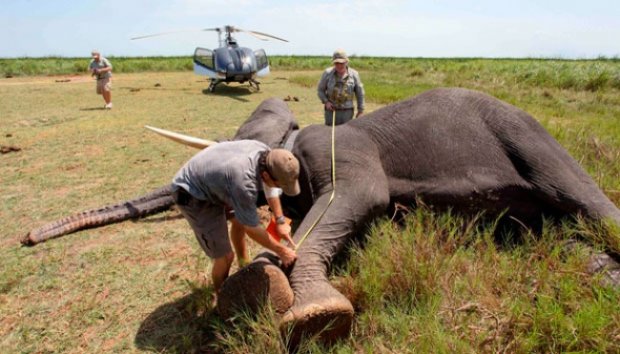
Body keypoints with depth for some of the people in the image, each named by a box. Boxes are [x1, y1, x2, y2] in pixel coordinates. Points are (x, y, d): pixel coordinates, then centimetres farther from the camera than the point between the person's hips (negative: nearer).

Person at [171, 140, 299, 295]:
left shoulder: (266, 153, -18)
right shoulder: (244, 183, -39)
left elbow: (270, 188, 5)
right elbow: (252, 229, -22)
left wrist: (280, 220, 6)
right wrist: (281, 250, -9)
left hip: (210, 180, 9)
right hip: (191, 194, -9)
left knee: (239, 219, 27)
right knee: (225, 256, -8)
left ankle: (244, 265, 49)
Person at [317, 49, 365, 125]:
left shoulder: (353, 74, -1)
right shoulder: (327, 73, -2)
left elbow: (359, 93, 7)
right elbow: (321, 90, 6)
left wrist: (360, 111, 8)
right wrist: (326, 102, -10)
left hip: (347, 111, 0)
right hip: (331, 110, 0)